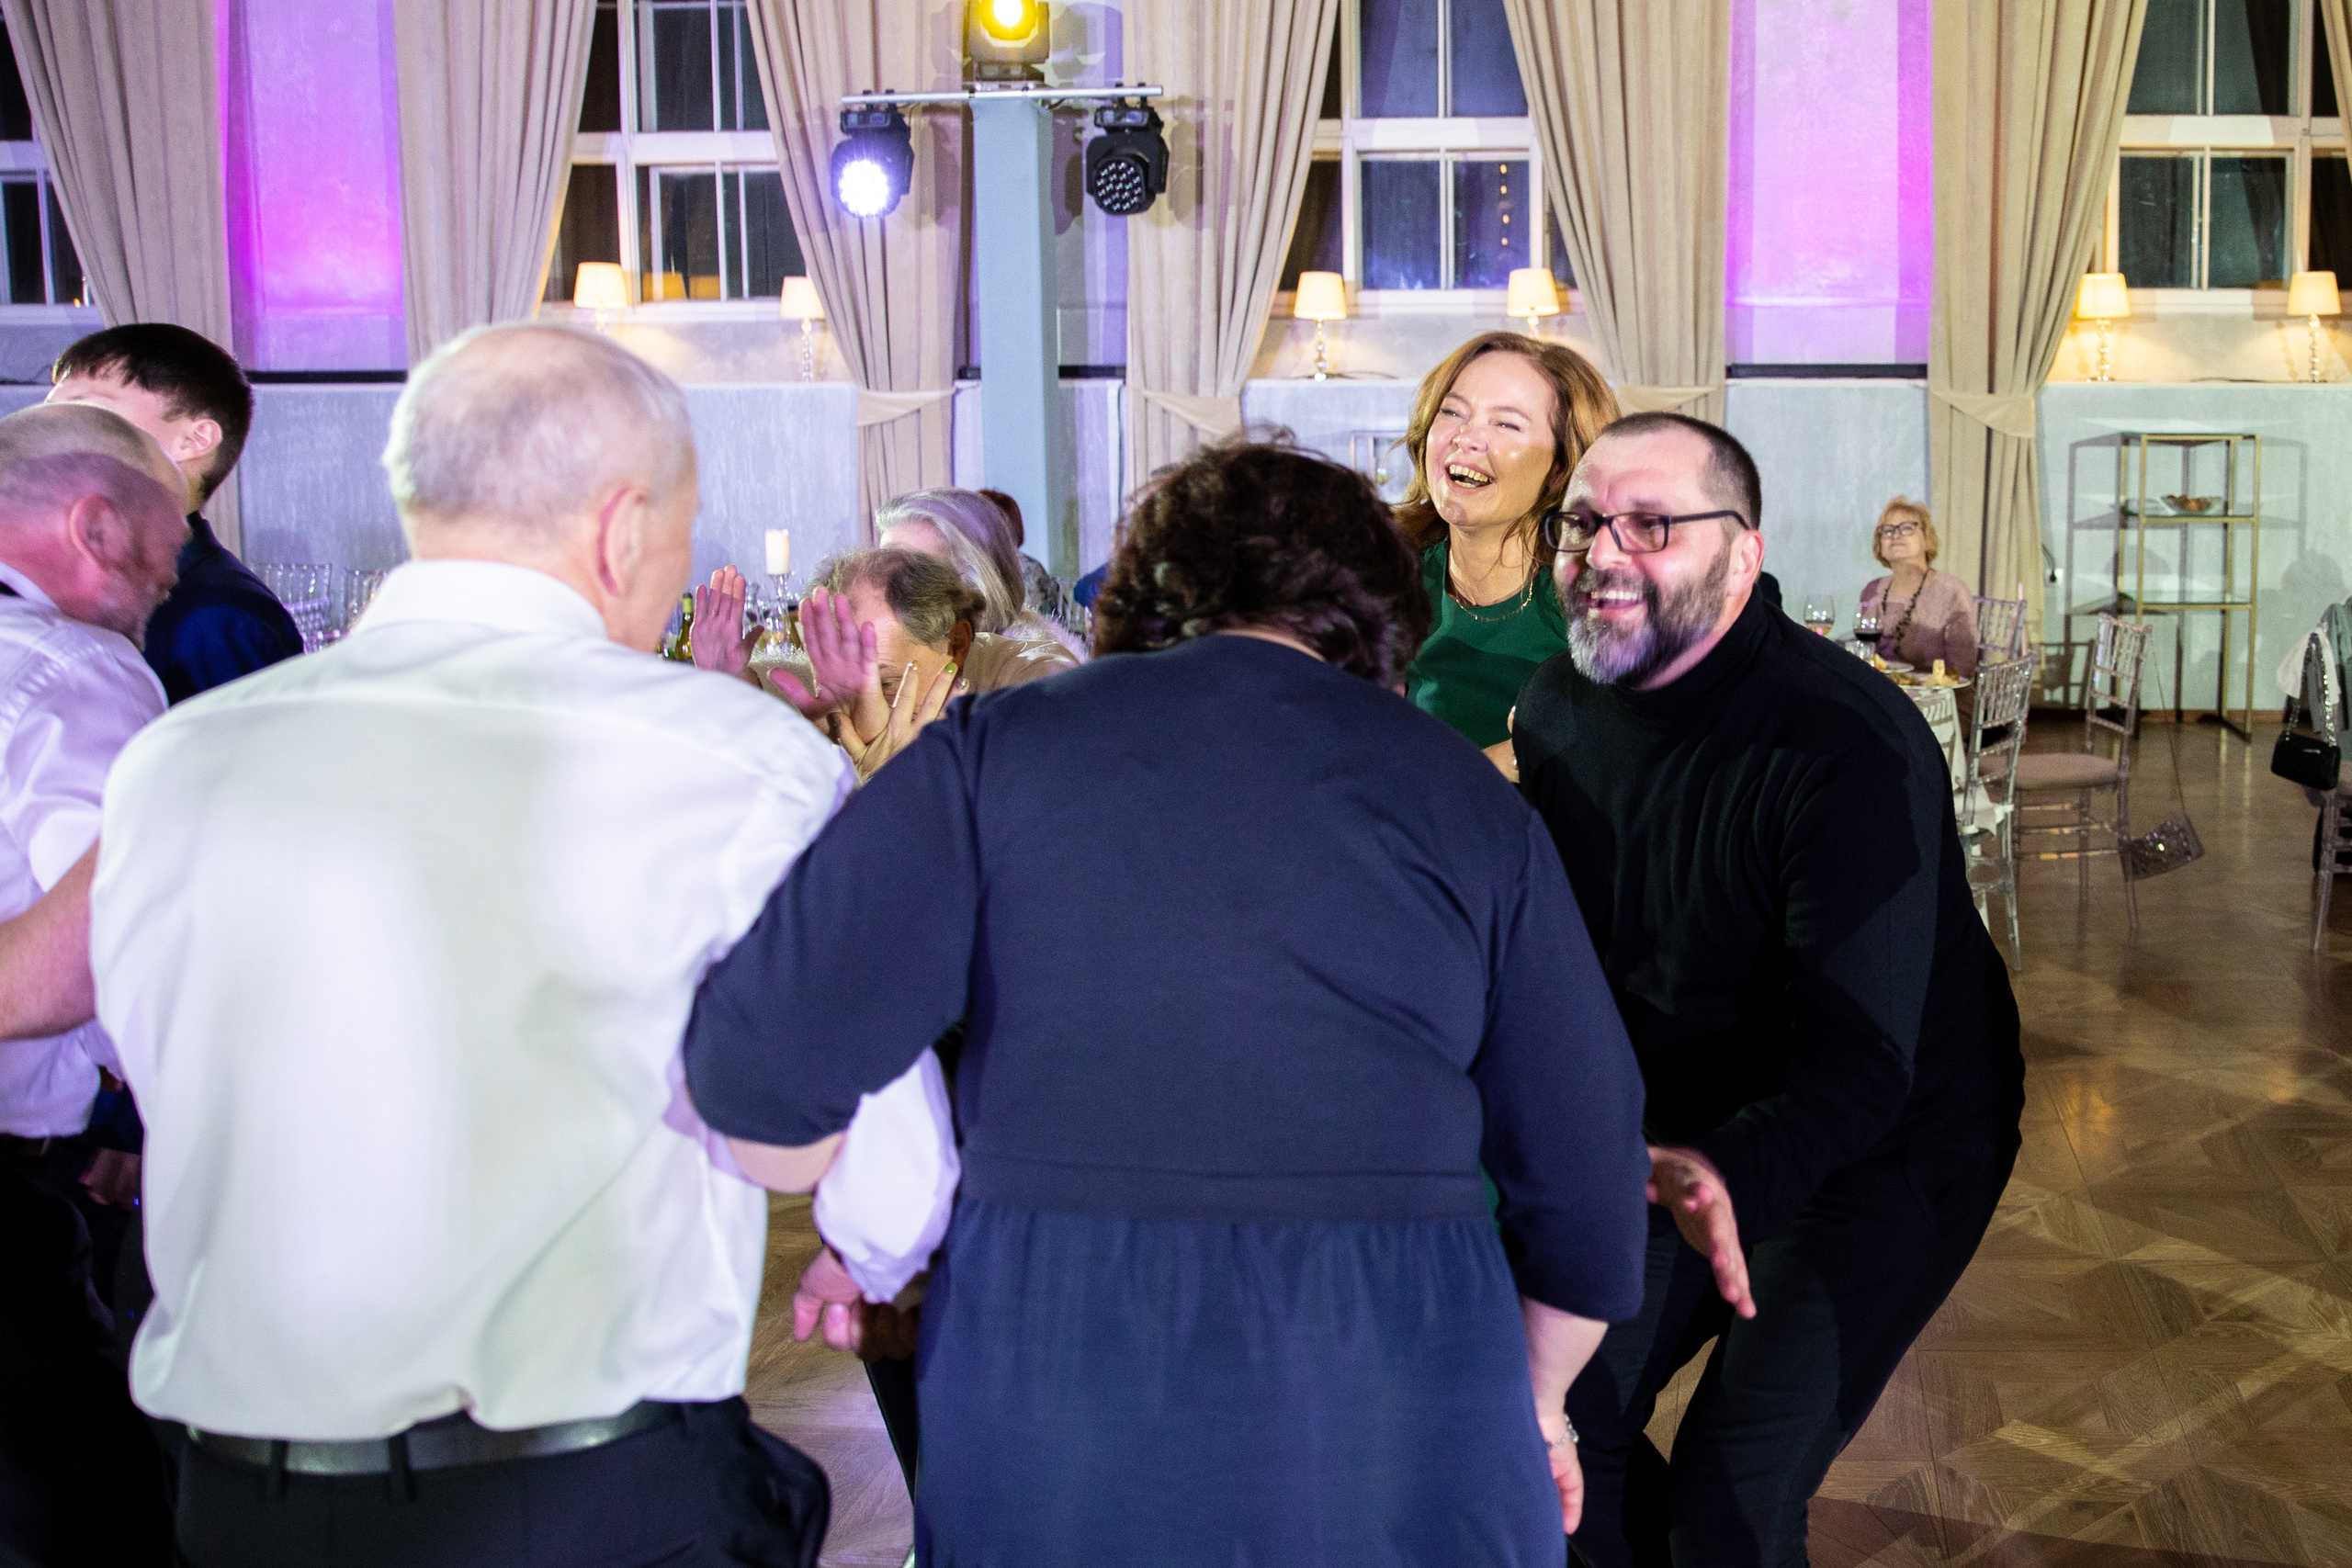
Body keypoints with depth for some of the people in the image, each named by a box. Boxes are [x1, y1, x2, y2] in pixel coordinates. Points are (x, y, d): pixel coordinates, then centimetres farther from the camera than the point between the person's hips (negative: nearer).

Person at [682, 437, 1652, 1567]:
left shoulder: (994, 747, 0)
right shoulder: (1464, 795, 6)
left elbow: (766, 1064, -10)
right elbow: (1584, 1171, 9)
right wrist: (1533, 1402, 26)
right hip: (1404, 1451, 2)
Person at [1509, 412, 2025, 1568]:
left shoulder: (1852, 748, -28)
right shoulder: (1557, 710, -7)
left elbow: (1858, 1064, -32)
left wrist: (1727, 1177, -50)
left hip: (1889, 1144, -6)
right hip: (1690, 1138, 6)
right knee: (1555, 1426, 2)